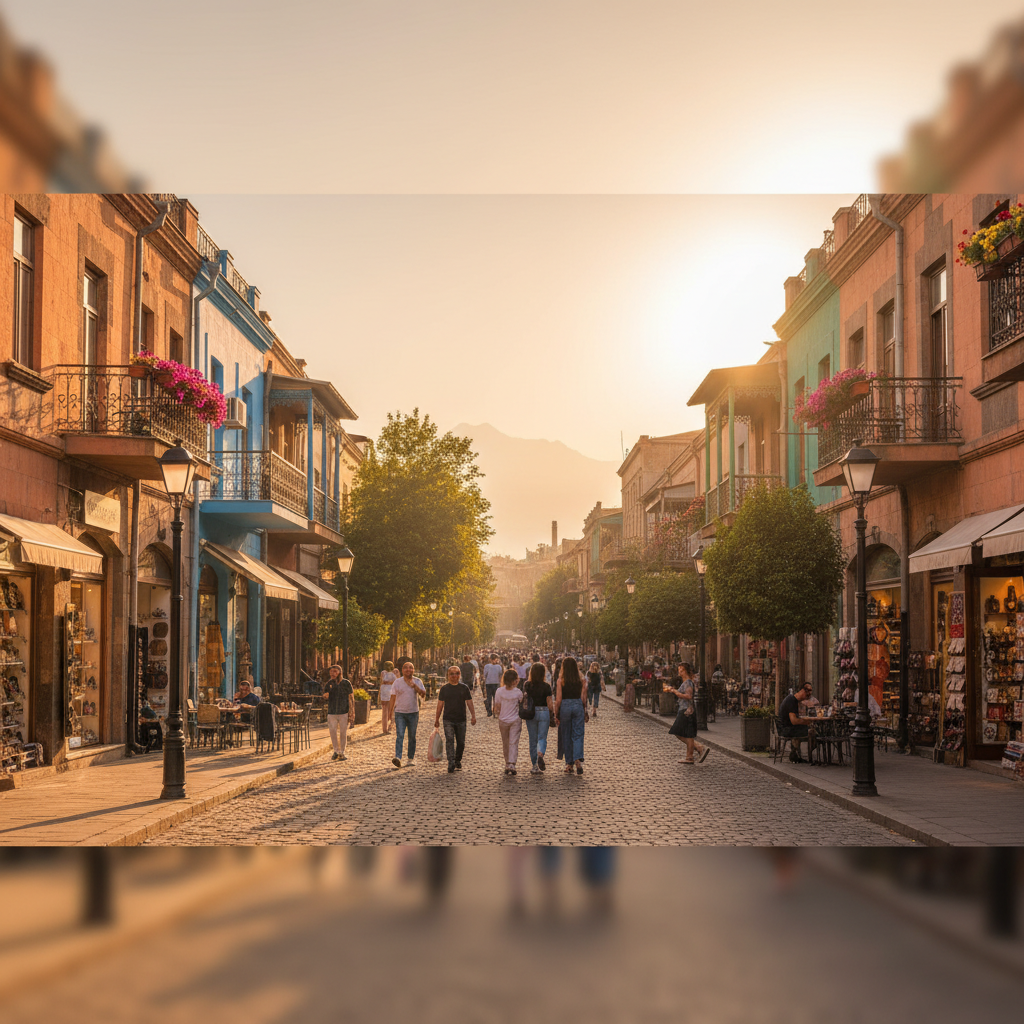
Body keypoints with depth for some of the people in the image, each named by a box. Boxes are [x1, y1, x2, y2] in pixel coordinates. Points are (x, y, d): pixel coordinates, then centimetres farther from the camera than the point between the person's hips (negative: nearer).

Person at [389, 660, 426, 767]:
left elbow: (423, 694, -9)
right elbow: (393, 697, 4)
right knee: (399, 735, -14)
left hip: (413, 712, 1)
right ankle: (398, 758, -25)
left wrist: (415, 686, -22)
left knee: (412, 737, 9)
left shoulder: (418, 681, 3)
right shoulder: (397, 682, 2)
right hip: (400, 712, -1)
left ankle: (411, 758, 20)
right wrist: (391, 711, 1)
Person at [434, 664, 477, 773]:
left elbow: (469, 703, 6)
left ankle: (458, 761, 27)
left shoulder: (464, 688, 4)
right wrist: (437, 719, 8)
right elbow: (440, 705, 8)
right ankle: (451, 763, -22)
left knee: (461, 742, 8)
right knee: (449, 740, -16)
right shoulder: (444, 688, 3)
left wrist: (473, 716, -2)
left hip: (461, 720, 1)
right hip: (448, 720, -1)